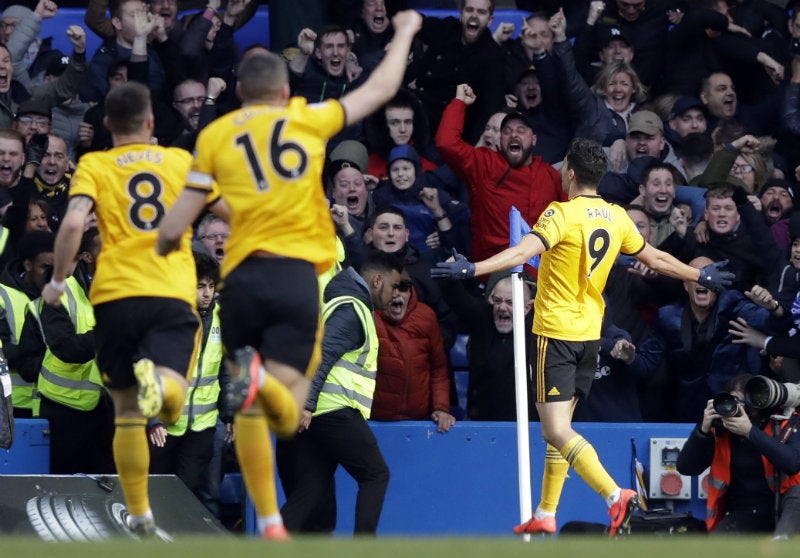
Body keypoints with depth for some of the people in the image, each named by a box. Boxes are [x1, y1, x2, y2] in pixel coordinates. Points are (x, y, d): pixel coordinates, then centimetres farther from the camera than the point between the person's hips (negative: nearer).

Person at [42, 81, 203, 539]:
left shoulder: (94, 165, 8)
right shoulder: (181, 161, 13)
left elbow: (73, 223, -8)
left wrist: (58, 282, 3)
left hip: (116, 295, 0)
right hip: (174, 295, 0)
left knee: (128, 410, 12)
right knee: (171, 406, -13)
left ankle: (140, 516, 10)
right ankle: (159, 381, -48)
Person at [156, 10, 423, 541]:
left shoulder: (215, 135, 9)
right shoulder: (307, 119, 9)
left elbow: (174, 228, 6)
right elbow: (380, 88, 24)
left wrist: (164, 247, 29)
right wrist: (405, 33, 40)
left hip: (242, 276, 1)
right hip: (297, 275, -1)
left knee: (249, 411, 14)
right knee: (286, 418, -6)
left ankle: (269, 522, 7)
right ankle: (263, 379, -40)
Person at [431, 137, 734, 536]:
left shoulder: (562, 214, -13)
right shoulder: (617, 218, 6)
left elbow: (524, 252, -28)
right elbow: (655, 258, 17)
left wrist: (471, 269, -36)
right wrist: (700, 276, 34)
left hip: (556, 333, -7)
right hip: (590, 334, 7)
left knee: (557, 432, -11)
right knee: (558, 429, 18)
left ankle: (616, 496, -27)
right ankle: (545, 515, 23)